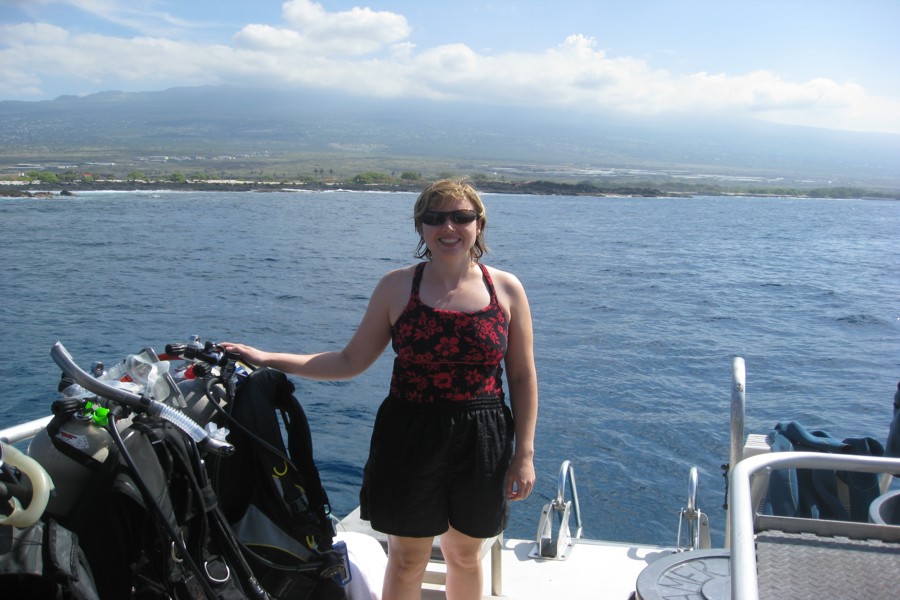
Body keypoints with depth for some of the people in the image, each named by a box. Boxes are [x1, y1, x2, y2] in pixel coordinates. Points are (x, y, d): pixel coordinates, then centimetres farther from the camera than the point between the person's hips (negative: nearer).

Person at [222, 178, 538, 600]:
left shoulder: (506, 289, -2)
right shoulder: (397, 286, -3)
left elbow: (523, 378, 1)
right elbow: (350, 362, 0)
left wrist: (525, 453, -3)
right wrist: (268, 360, -6)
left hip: (481, 442, 1)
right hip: (409, 438, 0)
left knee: (464, 554, 19)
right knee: (406, 558, 13)